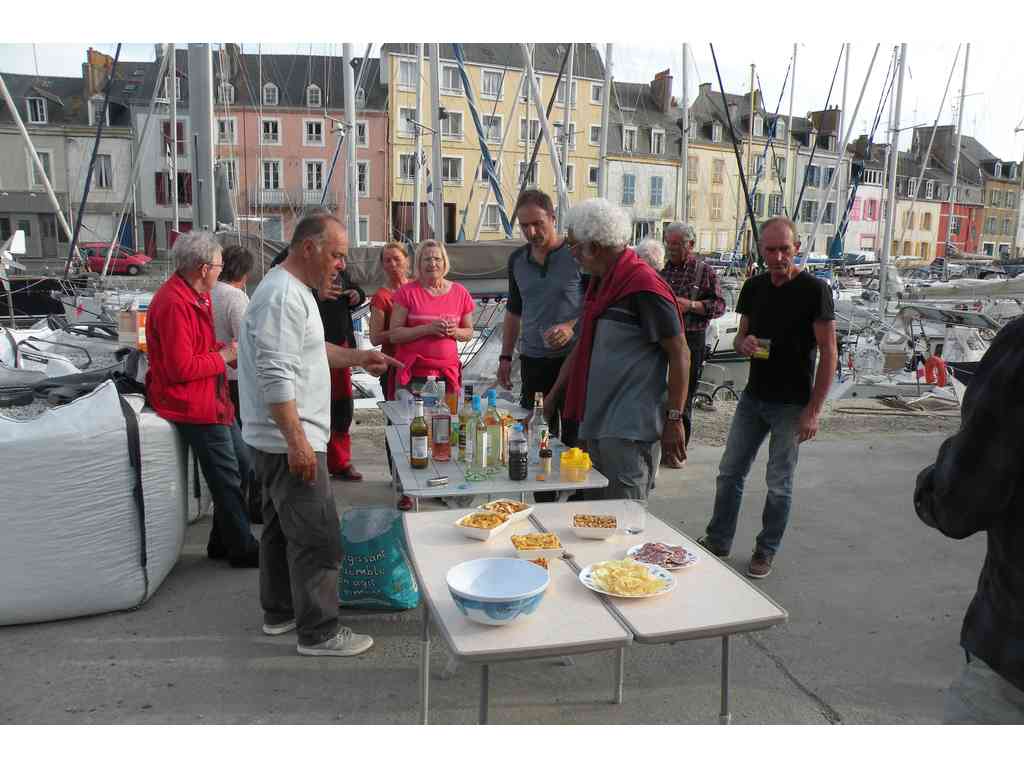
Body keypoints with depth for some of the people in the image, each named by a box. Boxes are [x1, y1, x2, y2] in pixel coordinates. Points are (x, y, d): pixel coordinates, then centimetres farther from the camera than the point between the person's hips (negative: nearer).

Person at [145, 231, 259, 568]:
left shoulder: (196, 295, 10)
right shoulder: (174, 303, -22)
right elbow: (181, 367, -25)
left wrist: (228, 351, 4)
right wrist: (223, 356, -13)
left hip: (213, 398, 10)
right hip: (195, 404, -10)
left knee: (241, 467, 16)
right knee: (227, 478, 0)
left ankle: (222, 541, 29)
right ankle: (242, 549, 14)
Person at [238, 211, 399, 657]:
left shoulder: (294, 290, 14)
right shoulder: (283, 296, -20)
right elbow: (275, 377, -26)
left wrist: (358, 357, 19)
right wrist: (297, 441, -26)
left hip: (281, 440, 11)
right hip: (289, 441, -11)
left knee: (283, 528, 19)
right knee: (318, 538, -4)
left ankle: (279, 612, 33)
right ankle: (318, 633, 7)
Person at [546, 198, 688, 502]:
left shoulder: (643, 286, -15)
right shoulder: (601, 282, 13)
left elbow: (679, 354, -15)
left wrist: (674, 420, -15)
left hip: (630, 430, -9)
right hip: (597, 422, 9)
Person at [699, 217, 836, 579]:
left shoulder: (814, 290, -12)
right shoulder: (754, 287, 5)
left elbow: (828, 353, -12)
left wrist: (813, 410, -16)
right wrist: (744, 343, -11)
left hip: (791, 404, -5)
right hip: (754, 396, 5)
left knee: (779, 484, 6)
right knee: (729, 473, 9)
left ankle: (766, 551, 24)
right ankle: (717, 541, 24)